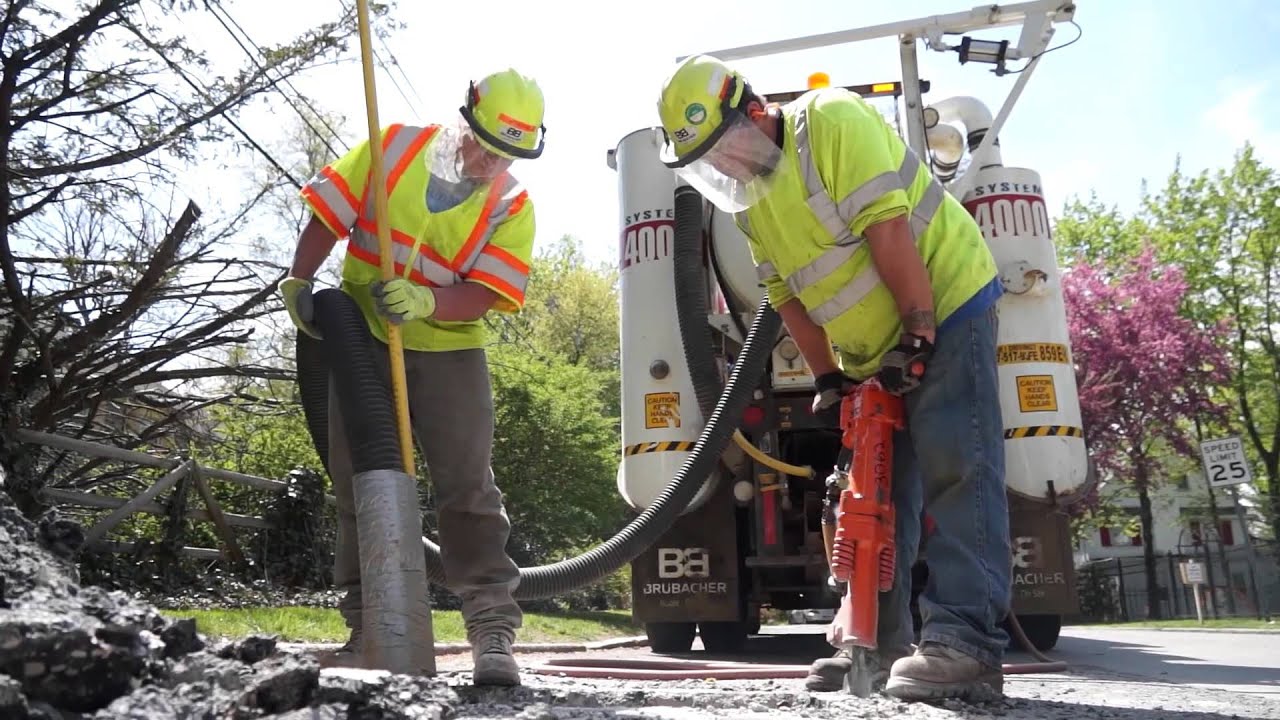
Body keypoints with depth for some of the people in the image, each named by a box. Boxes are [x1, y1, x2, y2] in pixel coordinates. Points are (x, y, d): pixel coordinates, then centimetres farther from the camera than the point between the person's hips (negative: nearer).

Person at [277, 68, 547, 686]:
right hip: (363, 343, 2)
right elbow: (329, 211, 1)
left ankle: (492, 630, -3)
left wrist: (425, 301, -32)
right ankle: (368, 629, 18)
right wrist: (299, 282, -7)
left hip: (449, 353, -2)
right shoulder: (393, 147, -2)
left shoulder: (512, 207, -6)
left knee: (468, 489, -8)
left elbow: (487, 293, -15)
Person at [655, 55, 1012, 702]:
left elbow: (887, 229, -25)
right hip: (874, 354, 8)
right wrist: (828, 379, 2)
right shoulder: (747, 197, 7)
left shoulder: (833, 121, -18)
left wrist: (919, 333, -26)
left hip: (947, 309, -8)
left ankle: (966, 643, -15)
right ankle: (876, 644, 13)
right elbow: (786, 295, 8)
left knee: (954, 469, -15)